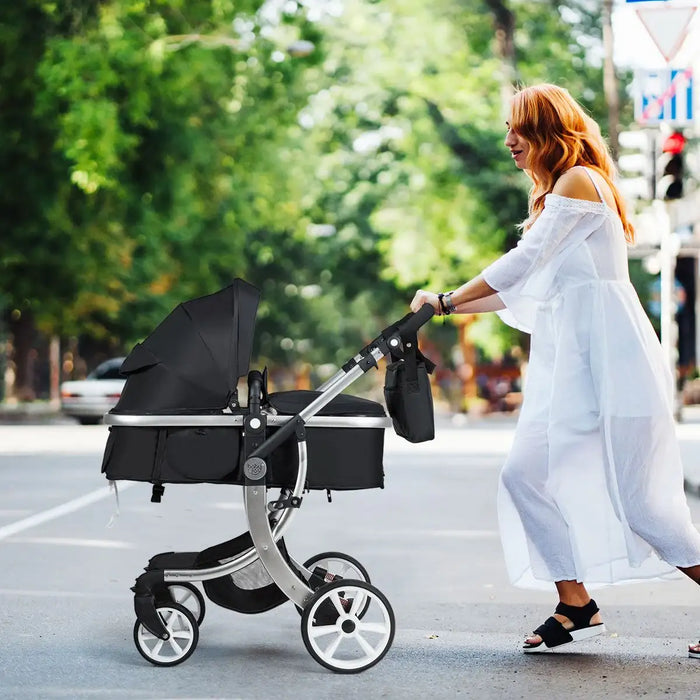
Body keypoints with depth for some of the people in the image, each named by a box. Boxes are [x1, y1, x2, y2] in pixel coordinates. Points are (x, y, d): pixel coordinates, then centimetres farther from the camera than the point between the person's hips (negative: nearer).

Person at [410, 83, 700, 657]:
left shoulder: (579, 181, -8)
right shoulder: (555, 195, 21)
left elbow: (524, 261, -15)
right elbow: (530, 287, 20)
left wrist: (446, 301, -10)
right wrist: (448, 306, 14)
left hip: (607, 356, -9)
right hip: (568, 359, 9)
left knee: (635, 496, -8)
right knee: (528, 475, -1)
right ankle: (576, 605, 7)